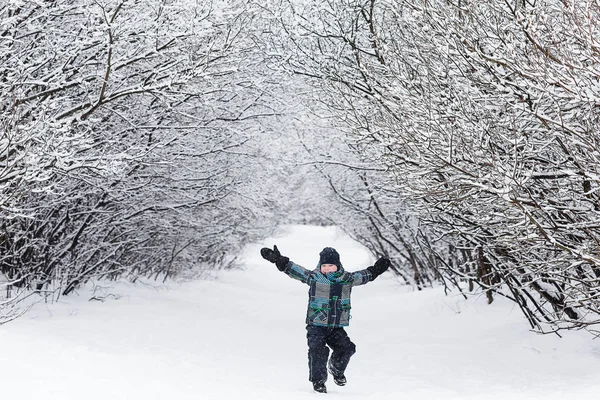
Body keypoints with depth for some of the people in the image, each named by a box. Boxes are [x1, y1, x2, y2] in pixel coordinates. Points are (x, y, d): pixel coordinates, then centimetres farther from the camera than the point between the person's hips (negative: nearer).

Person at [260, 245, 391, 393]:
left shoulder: (347, 278, 6)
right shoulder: (313, 277, -3)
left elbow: (364, 276, 23)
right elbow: (293, 269, -6)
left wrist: (376, 270, 19)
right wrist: (278, 259, -15)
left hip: (337, 327, 3)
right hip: (316, 325, -3)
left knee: (347, 348, -8)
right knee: (317, 350, -17)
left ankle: (336, 370, 23)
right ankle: (318, 381, 3)